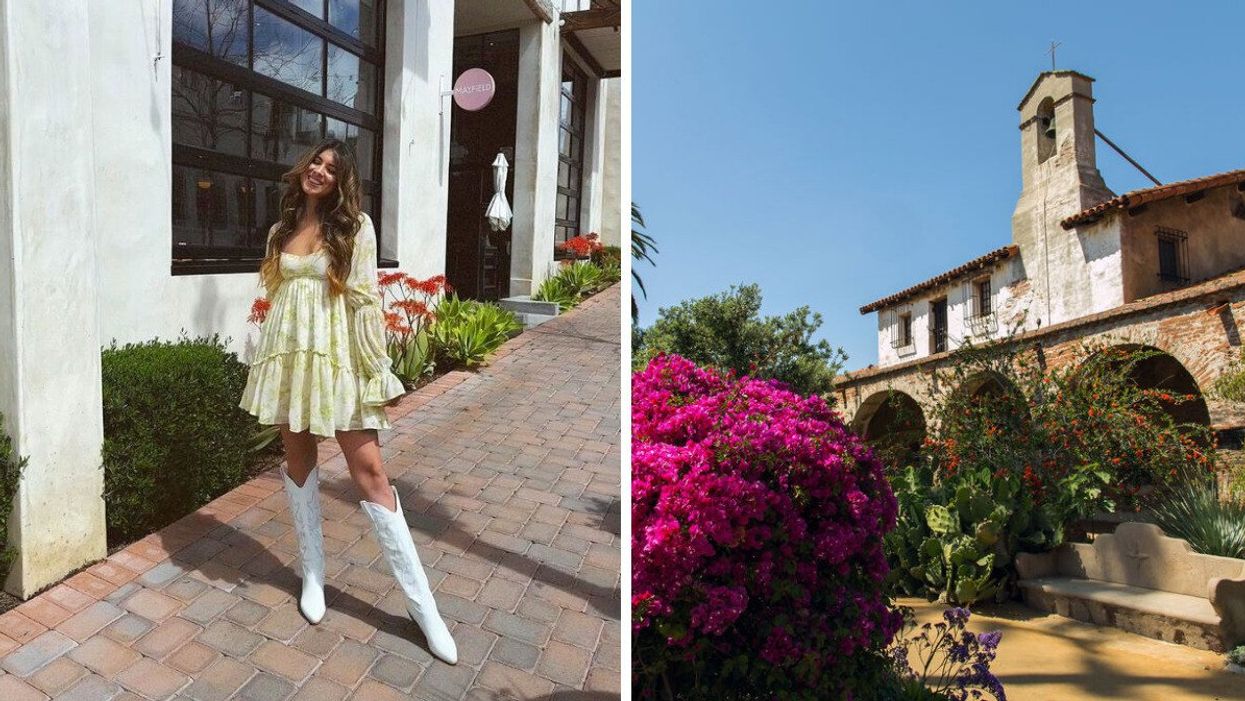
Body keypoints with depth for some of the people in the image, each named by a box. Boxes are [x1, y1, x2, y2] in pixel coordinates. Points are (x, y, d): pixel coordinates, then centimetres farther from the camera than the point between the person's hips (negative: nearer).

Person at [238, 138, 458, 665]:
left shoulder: (354, 226, -2)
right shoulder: (282, 229, 13)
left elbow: (366, 299, -7)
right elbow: (274, 295, 17)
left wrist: (378, 369, -11)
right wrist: (268, 360, 16)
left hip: (336, 356, -5)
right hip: (287, 354, 5)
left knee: (369, 471, -8)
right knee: (298, 461, 11)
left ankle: (421, 602, -3)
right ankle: (313, 575, 29)